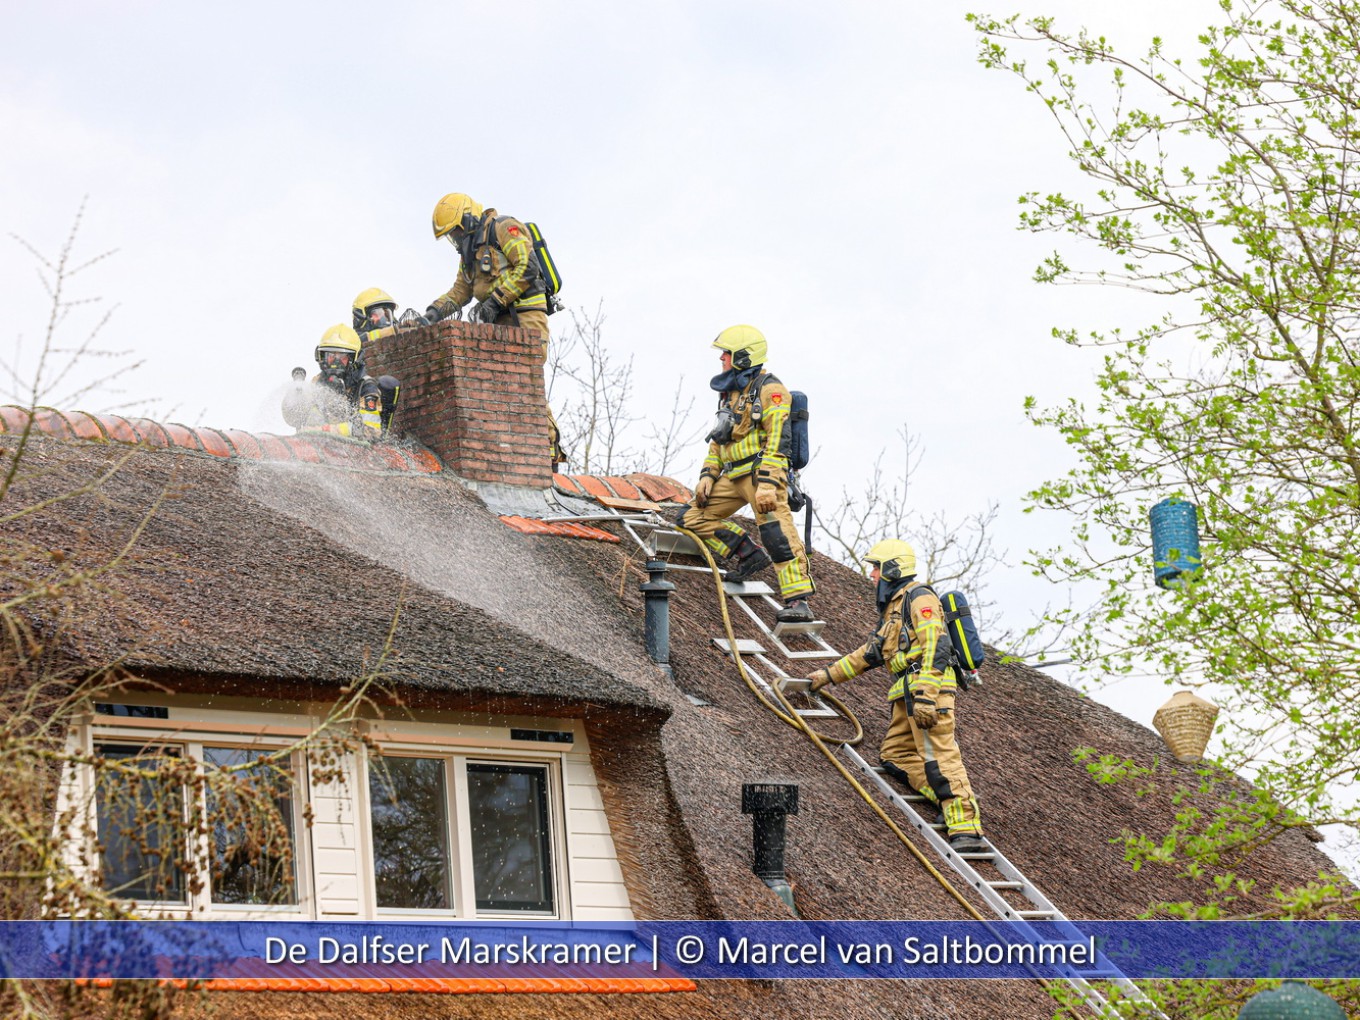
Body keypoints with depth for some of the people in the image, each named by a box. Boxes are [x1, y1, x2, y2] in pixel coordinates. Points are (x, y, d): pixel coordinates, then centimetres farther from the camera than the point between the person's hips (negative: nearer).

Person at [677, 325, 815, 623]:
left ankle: (798, 601, -25)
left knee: (777, 535, -19)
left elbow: (777, 440, -16)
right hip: (734, 476, 10)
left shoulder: (768, 389, -7)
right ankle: (748, 554, 3)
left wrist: (767, 484, -25)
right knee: (692, 517, 5)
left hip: (761, 472, -10)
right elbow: (718, 440, 26)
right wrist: (708, 475, 12)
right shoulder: (731, 393, 21)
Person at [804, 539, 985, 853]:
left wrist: (925, 695, -26)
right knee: (895, 755, 6)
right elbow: (870, 652, 35)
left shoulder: (918, 598, -6)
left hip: (928, 688, -11)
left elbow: (936, 647, -18)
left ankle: (966, 829, -25)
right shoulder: (893, 606, 25)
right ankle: (951, 800, -3)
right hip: (908, 694, 11)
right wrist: (829, 675, 37)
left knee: (939, 756, -18)